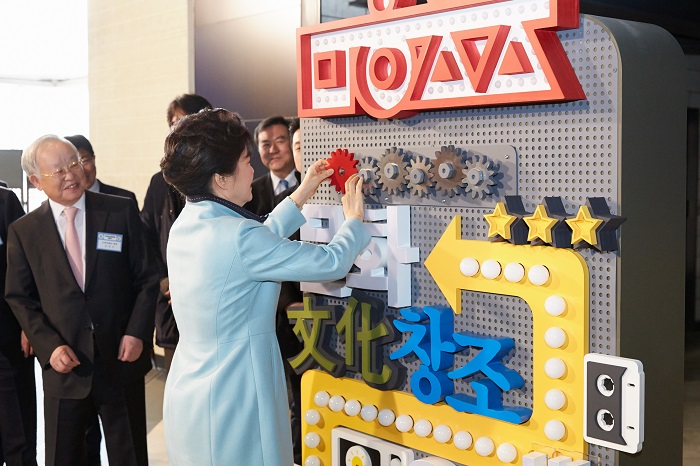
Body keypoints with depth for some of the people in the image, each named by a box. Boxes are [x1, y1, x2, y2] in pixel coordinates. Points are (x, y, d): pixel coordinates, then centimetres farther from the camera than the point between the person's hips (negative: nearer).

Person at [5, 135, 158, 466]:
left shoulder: (121, 212, -3)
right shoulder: (23, 231, 0)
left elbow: (146, 277, 0)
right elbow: (19, 298, 4)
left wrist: (137, 332, -10)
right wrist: (48, 345, -9)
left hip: (122, 358, 0)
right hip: (65, 364, 1)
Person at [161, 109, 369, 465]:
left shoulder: (186, 225, 1)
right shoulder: (237, 235, -24)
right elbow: (332, 263, -16)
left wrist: (302, 194, 19)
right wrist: (354, 220, 4)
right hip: (231, 407, -8)